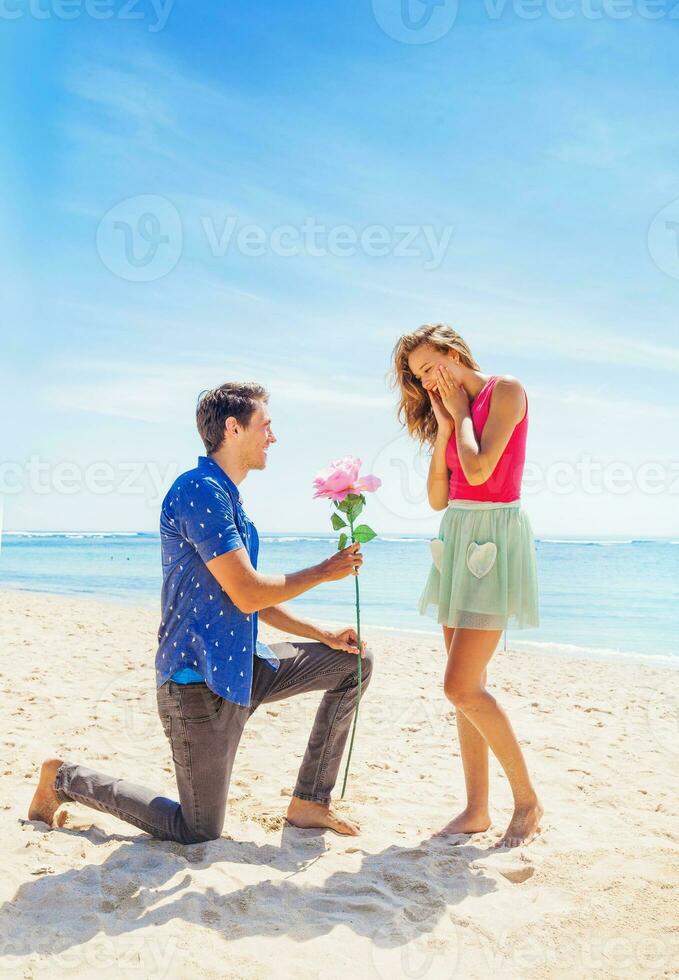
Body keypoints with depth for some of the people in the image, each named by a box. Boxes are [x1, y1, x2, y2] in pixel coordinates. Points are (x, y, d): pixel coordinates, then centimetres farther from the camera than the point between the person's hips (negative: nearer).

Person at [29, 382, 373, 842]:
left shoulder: (229, 498, 14)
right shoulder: (201, 490, -19)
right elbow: (247, 595, -22)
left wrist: (323, 634, 9)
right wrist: (324, 572, -8)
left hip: (241, 665, 10)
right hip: (199, 678, -9)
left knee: (355, 661, 7)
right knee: (198, 832, 2)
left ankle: (310, 802, 13)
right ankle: (65, 778, 19)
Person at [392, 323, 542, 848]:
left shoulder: (506, 390, -6)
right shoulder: (451, 412, 16)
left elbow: (479, 470, -18)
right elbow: (438, 497, 8)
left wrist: (460, 414, -4)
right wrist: (444, 423, 4)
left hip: (496, 537, -8)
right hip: (458, 541, 8)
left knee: (462, 686, -12)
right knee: (468, 687, 7)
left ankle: (528, 800, 6)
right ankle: (477, 810, 16)